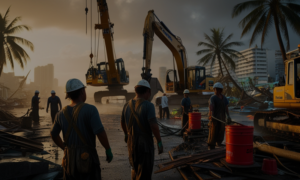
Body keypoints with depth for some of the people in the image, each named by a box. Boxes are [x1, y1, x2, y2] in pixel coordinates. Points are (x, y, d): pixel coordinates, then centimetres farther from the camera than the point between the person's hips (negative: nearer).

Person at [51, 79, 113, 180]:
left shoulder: (61, 114, 2)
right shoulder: (90, 109, -16)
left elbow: (54, 134, 16)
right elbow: (100, 133, -22)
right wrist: (108, 150, -8)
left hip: (69, 158, 5)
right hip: (87, 159, -5)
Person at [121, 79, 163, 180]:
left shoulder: (127, 105, 1)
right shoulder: (148, 106, -17)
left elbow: (122, 123, 15)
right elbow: (153, 125, -26)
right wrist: (159, 142, -14)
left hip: (131, 142, 6)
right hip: (145, 143, -6)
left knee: (135, 167, 27)